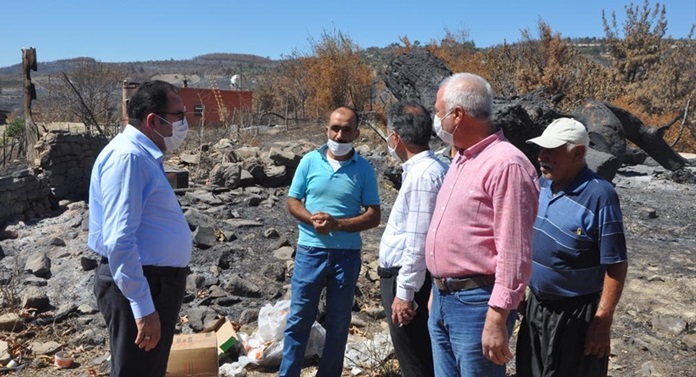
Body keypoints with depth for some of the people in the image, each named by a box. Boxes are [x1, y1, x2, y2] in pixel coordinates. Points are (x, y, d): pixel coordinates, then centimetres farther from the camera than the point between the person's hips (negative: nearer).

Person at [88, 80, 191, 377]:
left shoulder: (145, 156, 11)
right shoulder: (128, 157, -20)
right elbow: (119, 241, -26)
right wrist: (143, 307, -27)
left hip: (156, 282, 10)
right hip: (137, 288, -10)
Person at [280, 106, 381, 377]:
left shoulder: (364, 169, -2)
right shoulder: (310, 161, 0)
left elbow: (374, 216, -4)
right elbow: (292, 202, 4)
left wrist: (337, 223, -17)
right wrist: (312, 219, -17)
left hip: (347, 253, 0)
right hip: (310, 250, 0)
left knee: (339, 322, 12)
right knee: (299, 318, 6)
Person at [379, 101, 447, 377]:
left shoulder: (423, 174, -21)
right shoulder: (422, 169, 10)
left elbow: (419, 242, -24)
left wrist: (404, 292, -21)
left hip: (406, 280, -10)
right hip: (400, 275, 10)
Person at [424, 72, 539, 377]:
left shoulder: (506, 164, -18)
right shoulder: (461, 159, 12)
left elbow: (514, 254, -21)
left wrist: (497, 319, -21)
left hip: (476, 303, -9)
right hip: (443, 299, 9)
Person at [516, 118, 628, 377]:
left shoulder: (599, 195, -20)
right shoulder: (542, 184, 1)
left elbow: (616, 266, -19)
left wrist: (603, 322, -18)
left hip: (577, 314, -7)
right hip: (536, 305, 7)